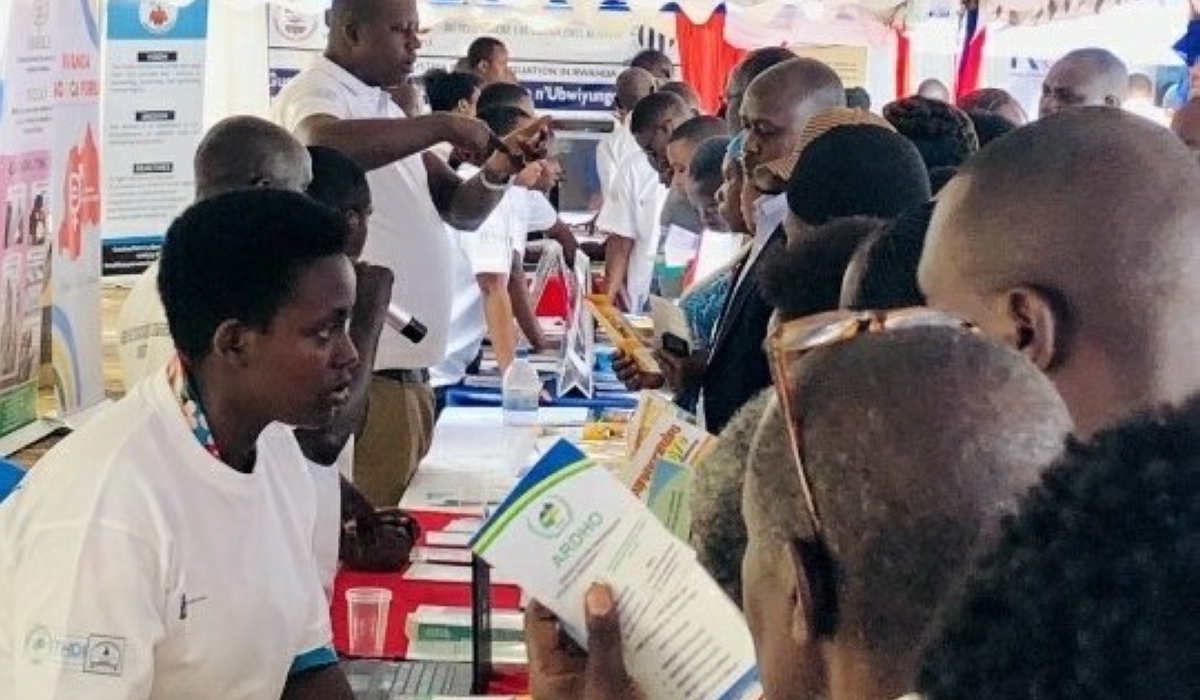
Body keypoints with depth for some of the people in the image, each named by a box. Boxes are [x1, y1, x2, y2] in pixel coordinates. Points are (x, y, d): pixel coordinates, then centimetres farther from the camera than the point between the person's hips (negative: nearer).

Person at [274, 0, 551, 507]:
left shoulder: (384, 111, 18)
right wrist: (442, 126, -23)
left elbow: (460, 210, 19)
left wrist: (500, 170, -3)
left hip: (405, 366, 9)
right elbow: (324, 147, -33)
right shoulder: (314, 94, -8)